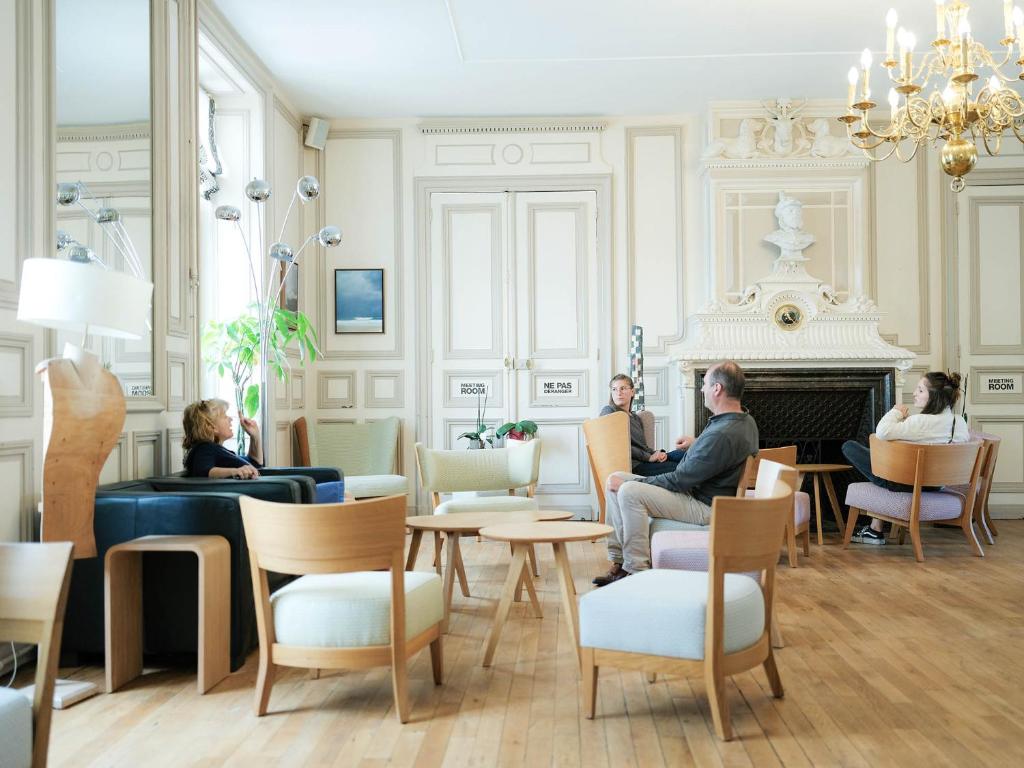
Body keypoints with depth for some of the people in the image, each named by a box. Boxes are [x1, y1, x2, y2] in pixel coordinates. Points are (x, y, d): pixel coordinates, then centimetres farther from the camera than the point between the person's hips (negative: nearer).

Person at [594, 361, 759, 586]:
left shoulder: (722, 434, -27)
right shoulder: (746, 421, 5)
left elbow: (679, 481, -23)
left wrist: (630, 482, -14)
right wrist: (696, 444, 20)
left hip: (704, 507, -11)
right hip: (695, 490, 11)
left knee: (629, 491, -27)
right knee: (616, 480, 3)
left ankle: (637, 571, -17)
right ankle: (619, 561, 4)